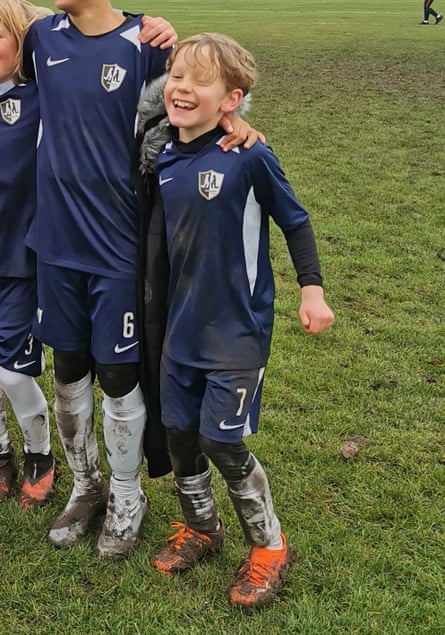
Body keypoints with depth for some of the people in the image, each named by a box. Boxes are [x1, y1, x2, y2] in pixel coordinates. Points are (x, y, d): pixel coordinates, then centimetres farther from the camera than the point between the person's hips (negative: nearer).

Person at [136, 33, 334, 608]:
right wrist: (163, 307, 14)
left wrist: (312, 289, -8)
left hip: (237, 329, -6)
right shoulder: (163, 157, 1)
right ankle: (199, 528, 37)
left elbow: (294, 220, -5)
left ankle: (269, 546, 20)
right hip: (181, 325, 6)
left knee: (221, 441, -3)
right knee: (178, 432, 13)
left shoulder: (249, 156, -16)